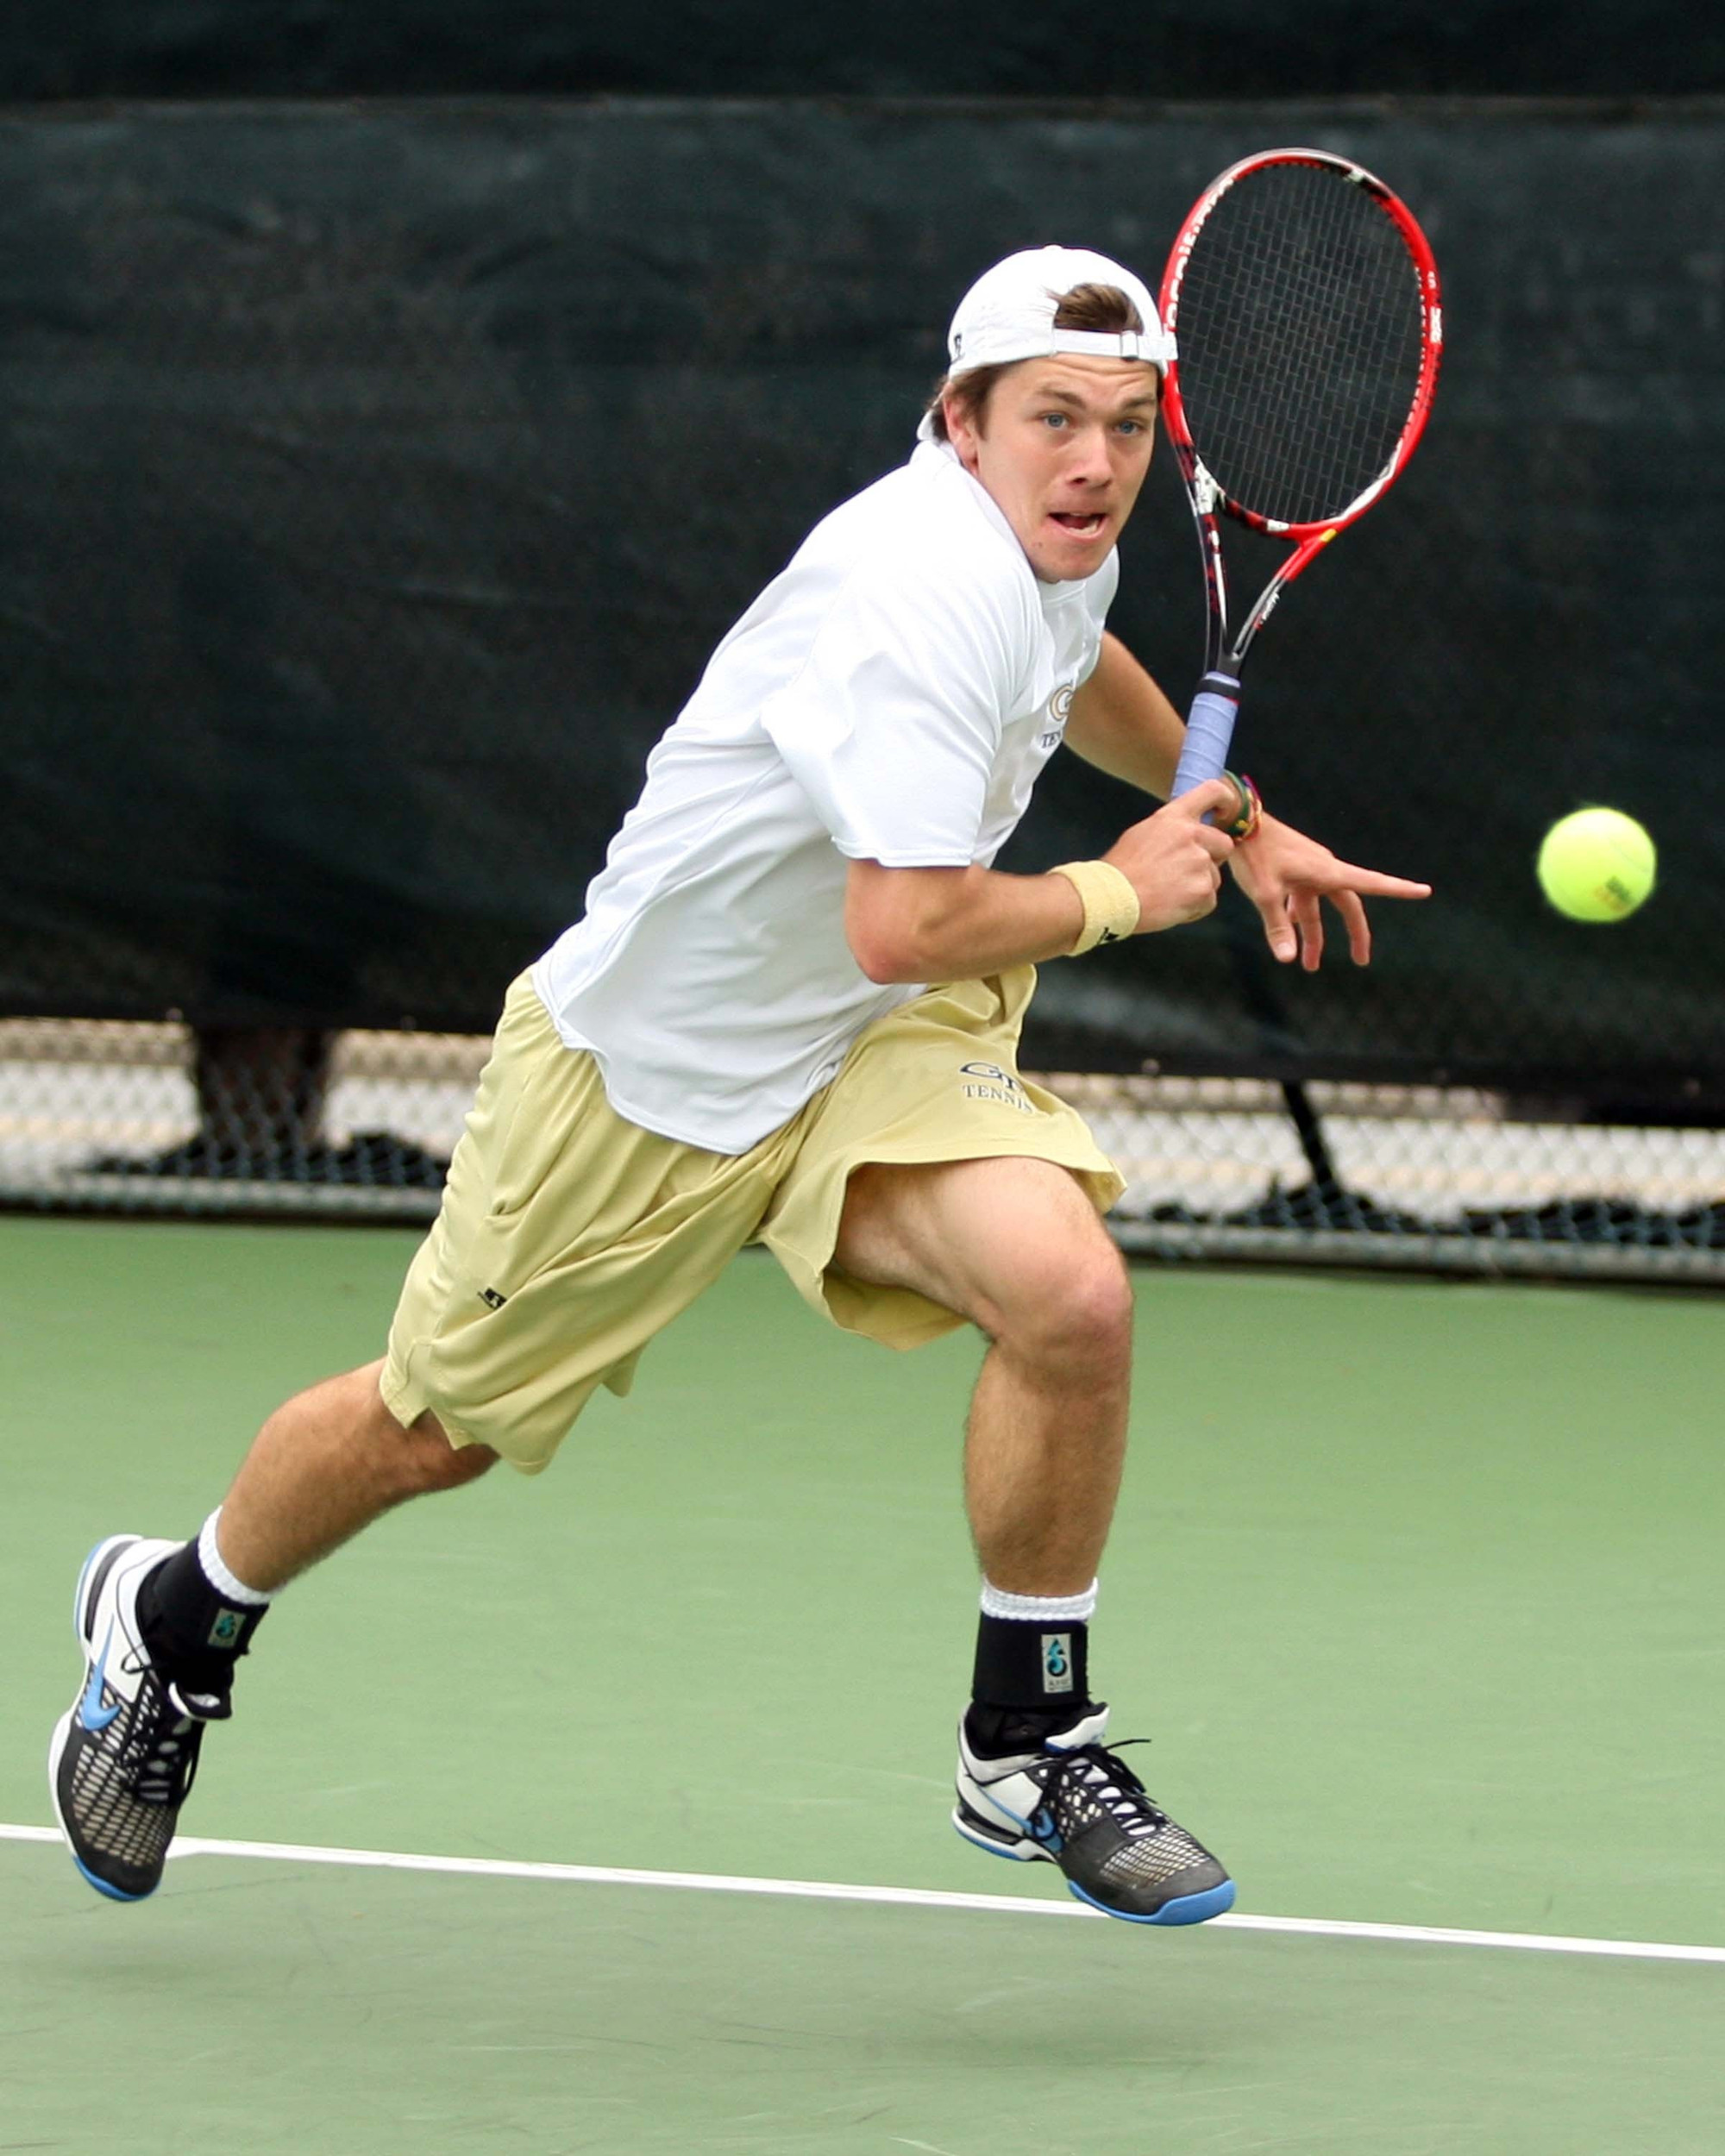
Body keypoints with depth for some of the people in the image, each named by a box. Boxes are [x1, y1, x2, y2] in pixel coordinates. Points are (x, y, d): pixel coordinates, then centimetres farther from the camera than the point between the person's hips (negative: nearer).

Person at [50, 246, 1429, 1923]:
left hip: (874, 1047, 6)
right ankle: (173, 1622, 44)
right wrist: (1117, 894, -24)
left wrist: (1238, 823, 29)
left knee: (1070, 1295, -24)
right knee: (435, 1432, 12)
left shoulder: (1048, 542, -2)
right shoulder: (922, 593, -31)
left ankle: (1029, 1749, -6)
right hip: (645, 1062, -6)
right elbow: (902, 924, -39)